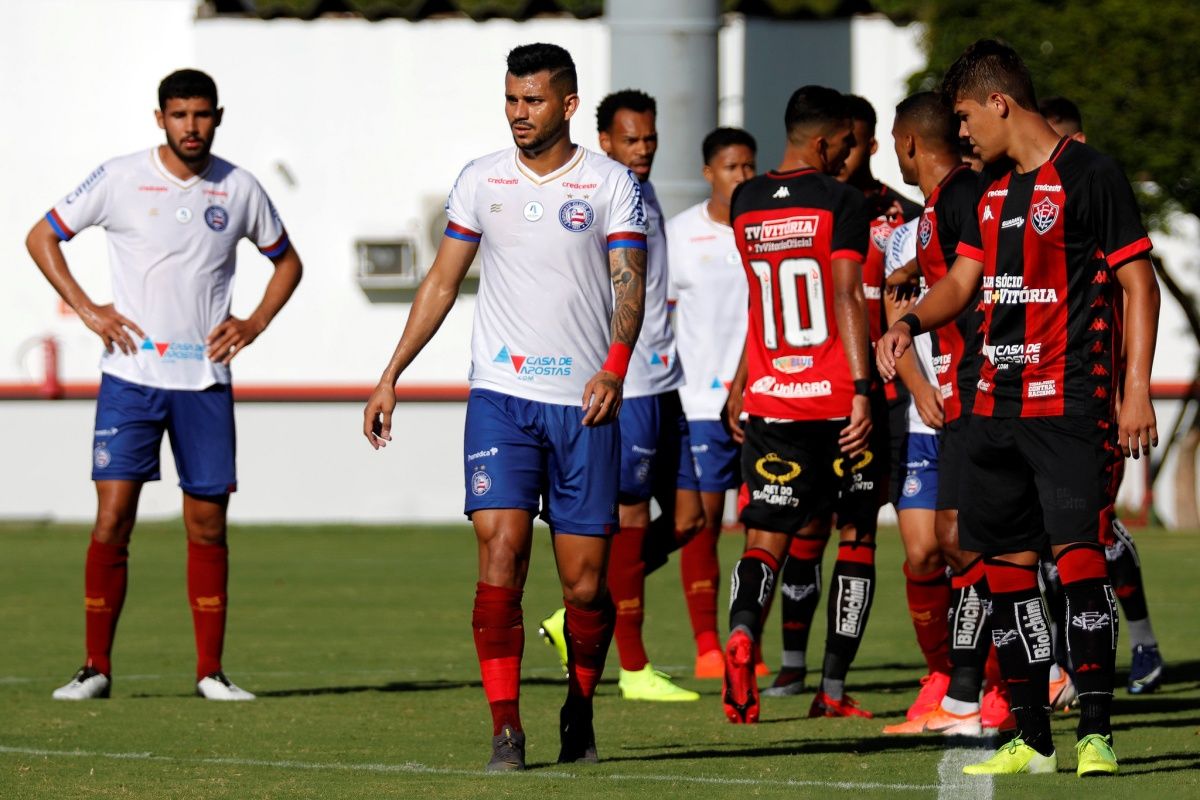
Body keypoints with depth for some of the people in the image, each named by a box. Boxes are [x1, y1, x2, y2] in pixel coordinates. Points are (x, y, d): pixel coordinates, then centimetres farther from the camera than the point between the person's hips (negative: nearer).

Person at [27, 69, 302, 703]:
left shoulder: (239, 190, 5)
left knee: (208, 526, 3)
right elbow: (42, 238, 6)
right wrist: (86, 309, -4)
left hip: (206, 382, 2)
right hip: (130, 377, -2)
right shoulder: (119, 179, -2)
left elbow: (286, 262, 19)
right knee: (112, 520, -7)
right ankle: (96, 668, 1)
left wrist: (255, 323, 4)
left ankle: (210, 672, 11)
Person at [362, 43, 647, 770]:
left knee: (585, 581, 1)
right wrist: (391, 376, 9)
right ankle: (506, 728, -14)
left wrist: (615, 368, -25)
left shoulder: (610, 184, 0)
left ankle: (580, 710, 26)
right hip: (501, 394, 1)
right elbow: (442, 282, 13)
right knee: (500, 553, -15)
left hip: (584, 404, -1)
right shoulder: (481, 181, 8)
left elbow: (630, 283, -8)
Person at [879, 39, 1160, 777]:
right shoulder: (996, 194, 16)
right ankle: (1031, 739, 13)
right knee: (1007, 561, 7)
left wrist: (1137, 390, -13)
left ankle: (1097, 732, -13)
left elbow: (1139, 283, -7)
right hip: (997, 404, 8)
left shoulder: (1091, 176, -7)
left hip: (1070, 404, -8)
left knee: (1077, 547, -15)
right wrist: (911, 322, 0)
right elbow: (963, 281, 21)